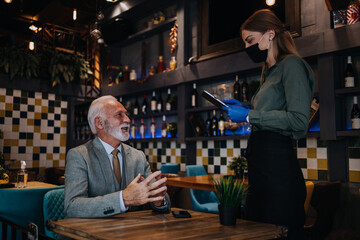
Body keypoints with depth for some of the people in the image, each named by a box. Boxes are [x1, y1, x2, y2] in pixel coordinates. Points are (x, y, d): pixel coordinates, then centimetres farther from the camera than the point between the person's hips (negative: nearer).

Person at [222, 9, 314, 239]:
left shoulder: (291, 65, -8)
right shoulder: (269, 72, 20)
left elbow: (298, 120, -18)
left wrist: (249, 115, -15)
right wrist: (244, 109, 12)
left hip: (278, 167, -10)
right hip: (261, 168, 10)